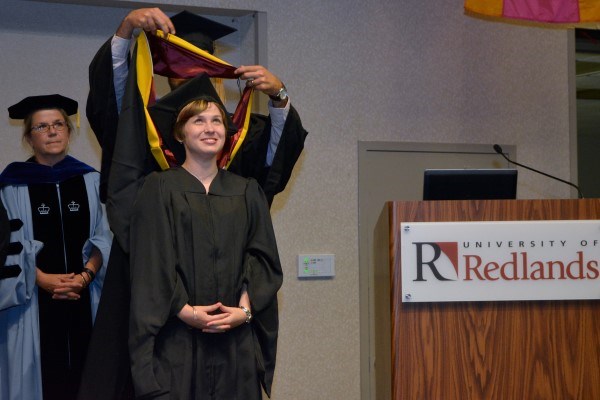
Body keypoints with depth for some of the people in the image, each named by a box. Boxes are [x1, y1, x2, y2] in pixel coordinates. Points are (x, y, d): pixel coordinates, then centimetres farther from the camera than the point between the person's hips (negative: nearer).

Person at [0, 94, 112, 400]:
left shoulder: (90, 180, 7)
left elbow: (103, 237, 5)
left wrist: (86, 275, -10)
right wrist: (42, 278, -14)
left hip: (84, 298, 2)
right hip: (33, 301, -2)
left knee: (85, 371, 4)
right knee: (41, 374, 0)